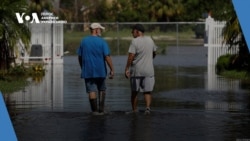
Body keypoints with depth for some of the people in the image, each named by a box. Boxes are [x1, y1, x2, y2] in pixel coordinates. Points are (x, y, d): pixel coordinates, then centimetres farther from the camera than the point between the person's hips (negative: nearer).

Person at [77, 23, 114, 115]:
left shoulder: (84, 41, 4)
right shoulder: (102, 42, -8)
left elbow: (79, 57, 9)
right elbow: (107, 57, -13)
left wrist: (83, 69, 20)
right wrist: (112, 70, -9)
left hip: (88, 71, 1)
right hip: (100, 71, -1)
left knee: (92, 91, 0)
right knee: (102, 90, 16)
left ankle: (95, 110, -5)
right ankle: (101, 109, 15)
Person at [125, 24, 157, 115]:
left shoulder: (135, 41, -11)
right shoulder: (150, 40, 6)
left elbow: (131, 56, -17)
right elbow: (154, 53, 20)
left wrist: (127, 69, -13)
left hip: (136, 70, -3)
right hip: (149, 70, 3)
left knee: (134, 92, 11)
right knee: (147, 91, 5)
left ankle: (134, 110, 15)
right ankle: (148, 107, -17)